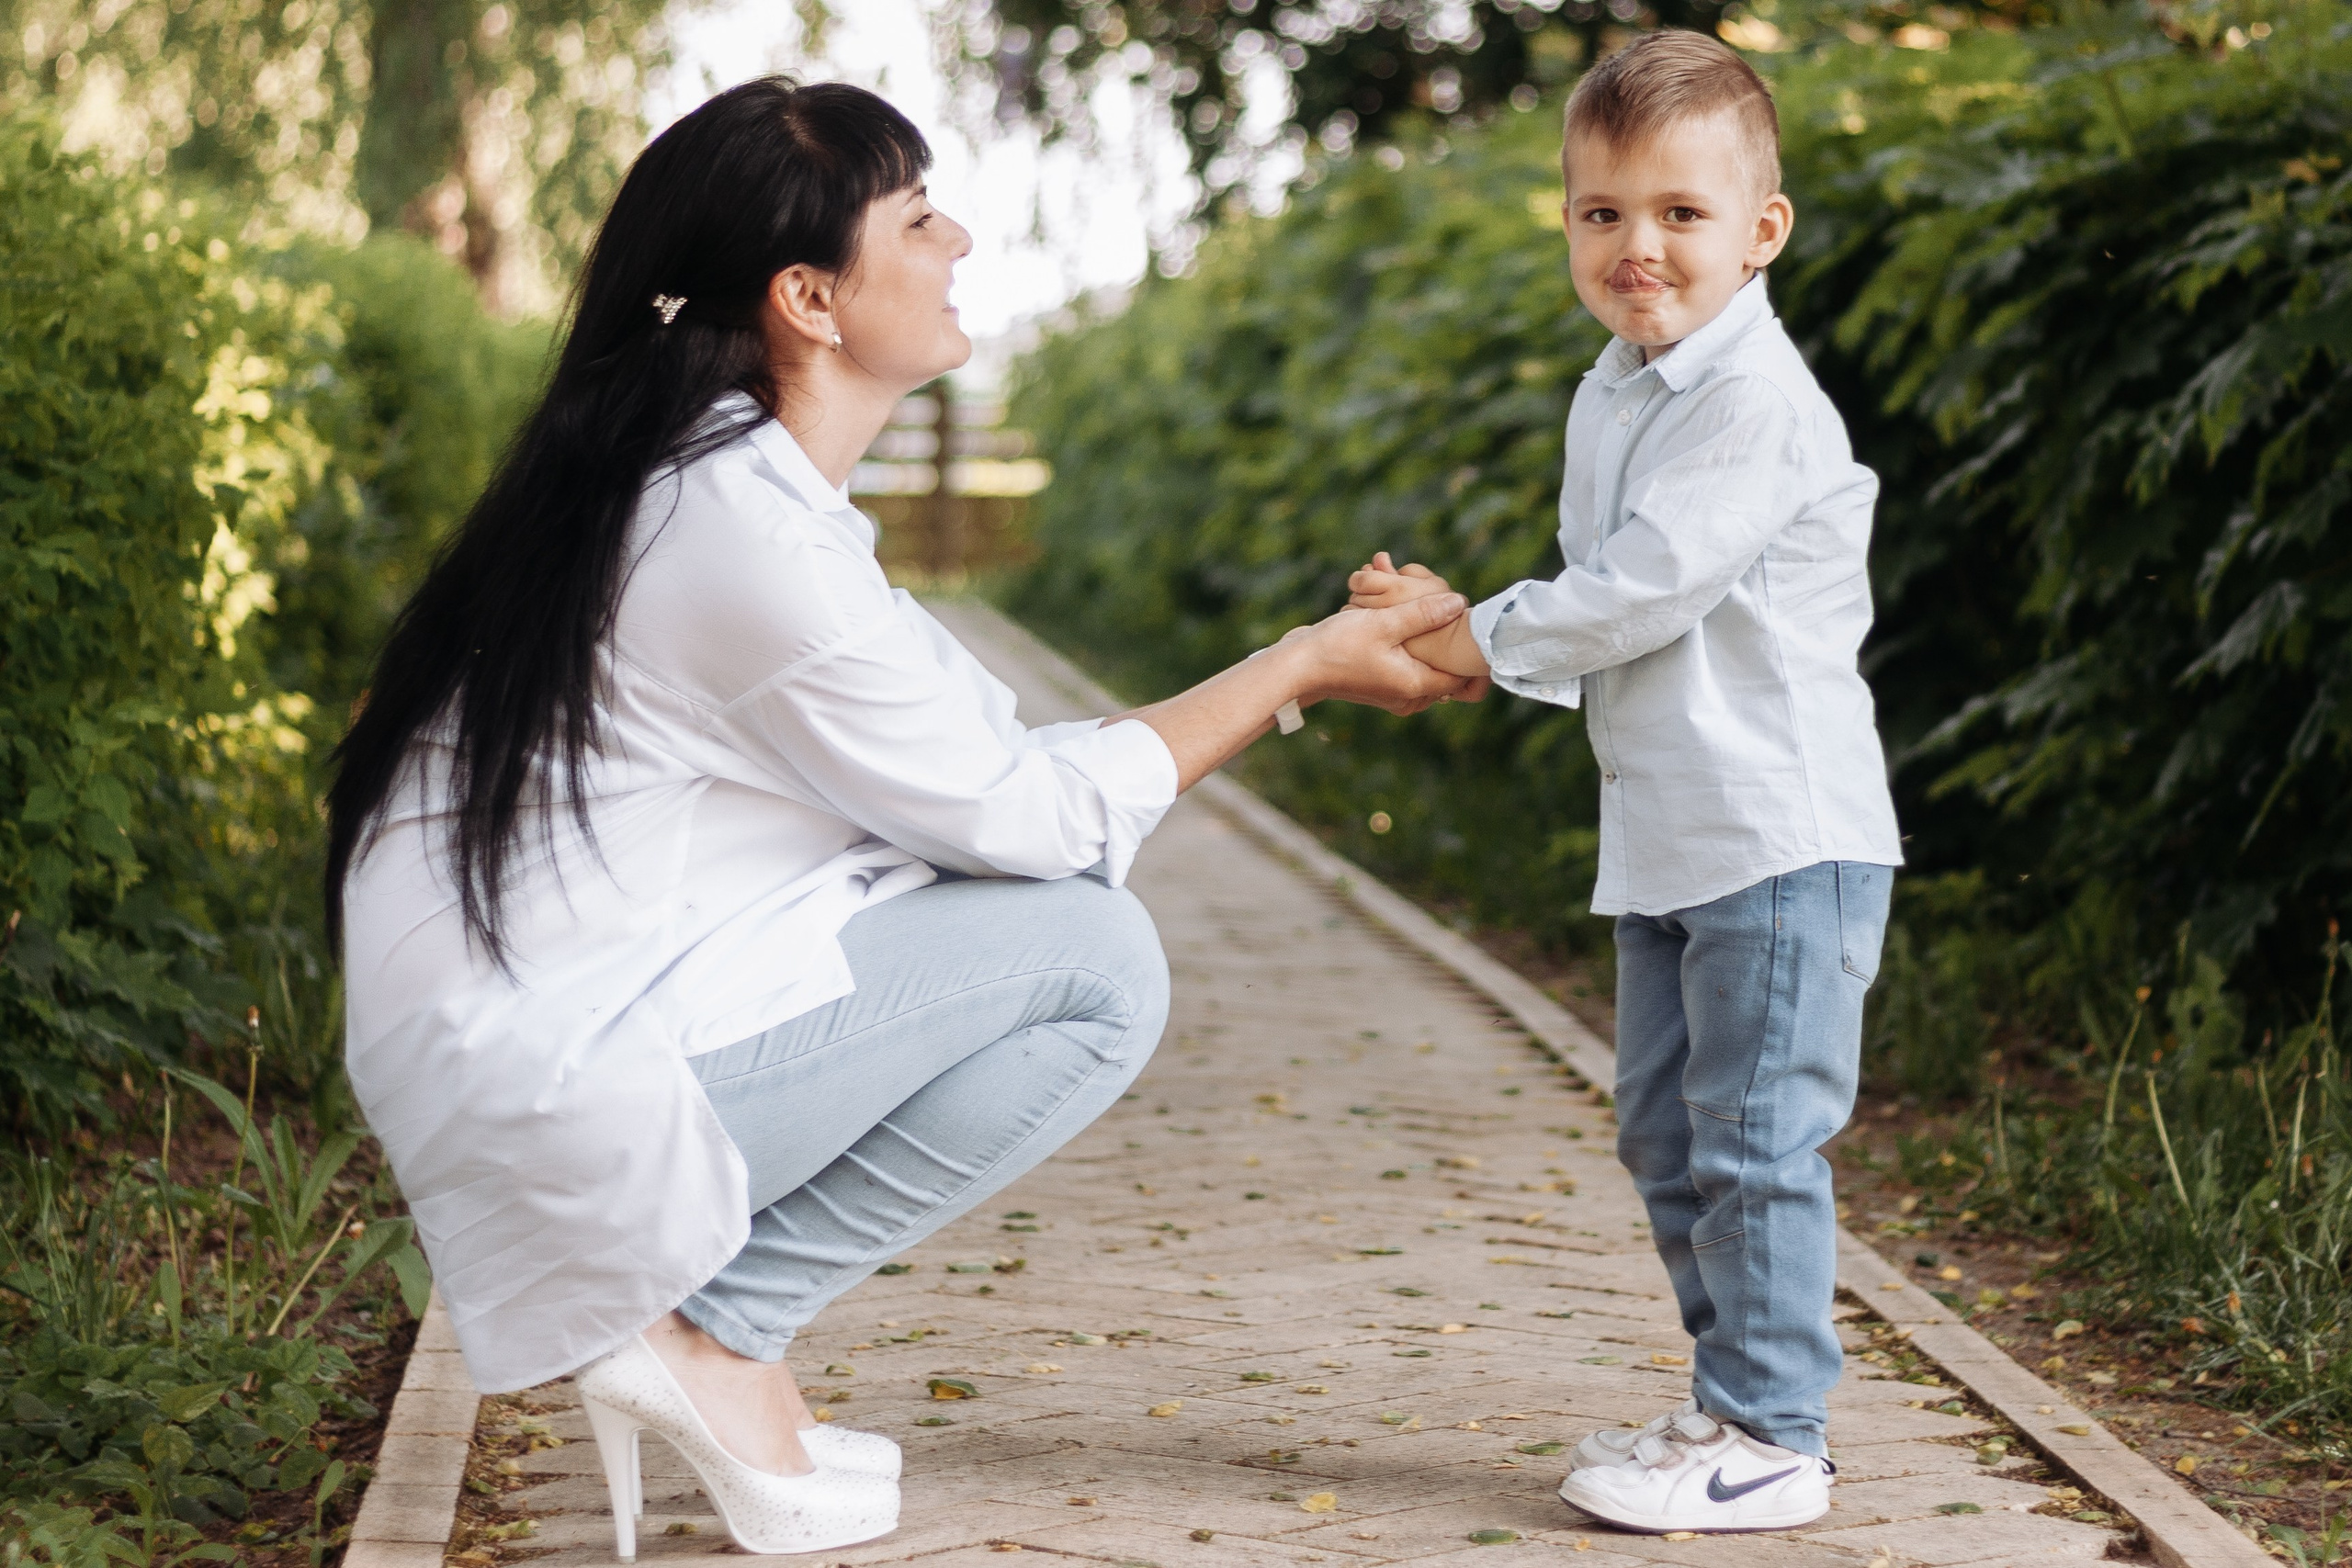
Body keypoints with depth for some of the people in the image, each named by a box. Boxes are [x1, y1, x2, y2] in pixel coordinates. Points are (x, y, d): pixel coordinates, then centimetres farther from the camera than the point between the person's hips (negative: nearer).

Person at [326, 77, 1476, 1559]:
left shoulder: (673, 481, 10)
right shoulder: (748, 535, -20)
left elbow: (942, 773, 12)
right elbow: (1027, 812, -10)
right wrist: (1303, 665, 0)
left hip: (525, 1033, 10)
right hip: (559, 1087, -10)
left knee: (1069, 927, 13)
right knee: (1095, 963, -8)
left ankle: (714, 1324, 9)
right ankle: (715, 1329, -3)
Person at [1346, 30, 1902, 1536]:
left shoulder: (1760, 401, -16)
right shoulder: (1611, 398, 14)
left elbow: (1648, 584, -21)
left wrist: (1483, 635, -11)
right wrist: (1455, 635, 3)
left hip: (1784, 835, -10)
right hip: (1668, 840, 10)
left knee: (1754, 1138, -6)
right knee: (1666, 1133, 15)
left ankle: (1773, 1439, 3)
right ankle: (1733, 1400, 26)